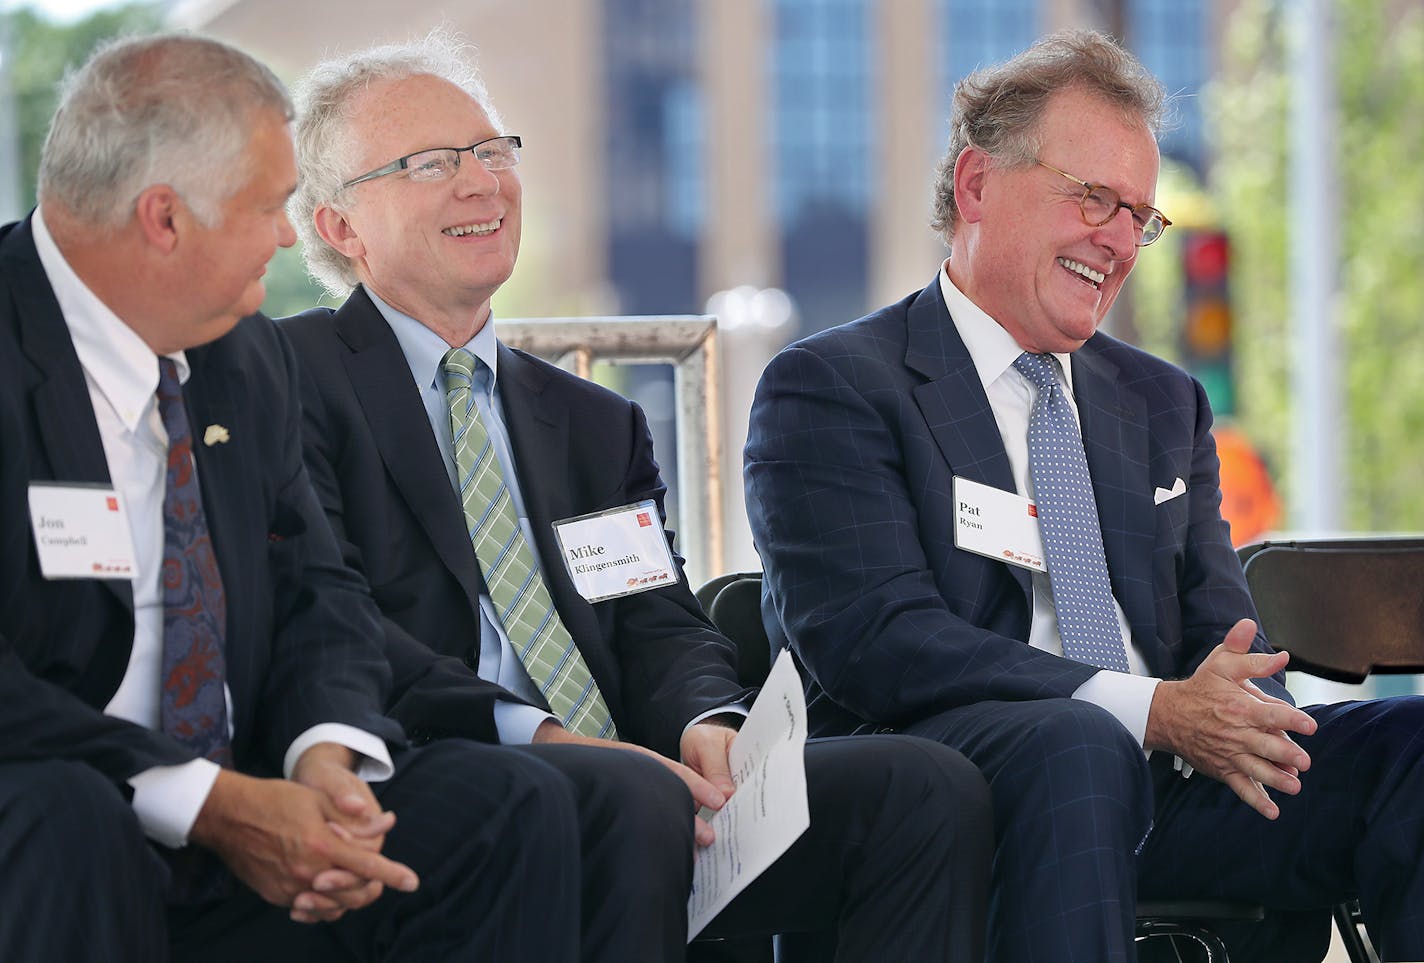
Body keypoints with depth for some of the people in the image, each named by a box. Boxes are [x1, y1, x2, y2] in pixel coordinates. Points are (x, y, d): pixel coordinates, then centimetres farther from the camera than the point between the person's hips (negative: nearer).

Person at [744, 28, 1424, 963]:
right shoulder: (832, 388, 2)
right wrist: (1148, 711, -21)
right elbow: (870, 639, -12)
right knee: (1074, 745, -39)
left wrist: (1242, 718, -11)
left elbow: (1219, 625, 16)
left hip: (1157, 782, 6)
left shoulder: (1164, 403, 24)